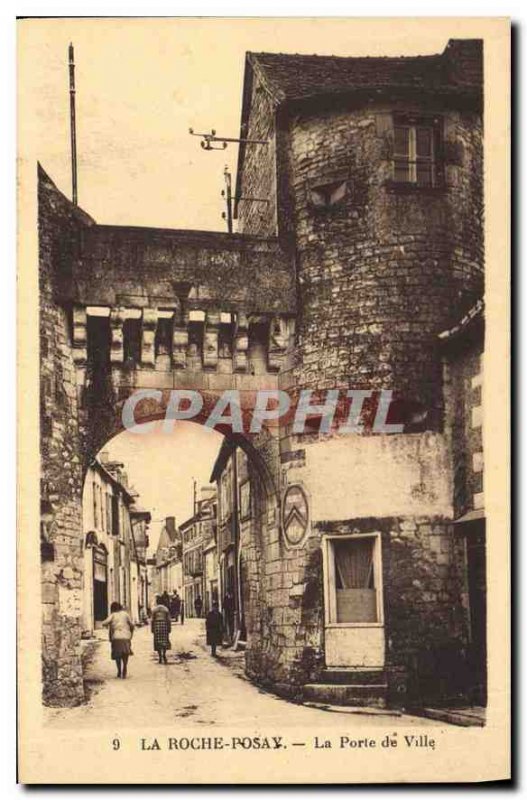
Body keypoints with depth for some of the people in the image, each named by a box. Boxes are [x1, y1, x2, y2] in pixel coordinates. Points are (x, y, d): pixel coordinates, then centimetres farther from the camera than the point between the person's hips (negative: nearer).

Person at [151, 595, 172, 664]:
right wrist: (169, 629, 4)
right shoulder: (166, 609, 0)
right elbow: (168, 619, -1)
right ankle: (164, 654, -11)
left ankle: (160, 658, 3)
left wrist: (152, 629, 2)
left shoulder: (154, 609, -2)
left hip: (156, 625, 0)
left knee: (158, 642, 6)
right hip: (164, 625, 0)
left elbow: (152, 620, -4)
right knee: (164, 641, 10)